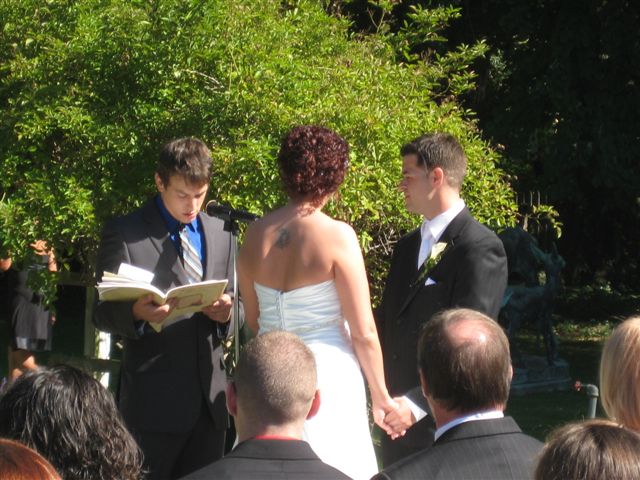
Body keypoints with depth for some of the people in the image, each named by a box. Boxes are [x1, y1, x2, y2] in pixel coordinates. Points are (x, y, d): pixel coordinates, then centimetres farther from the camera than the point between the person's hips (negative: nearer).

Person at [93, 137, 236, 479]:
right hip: (155, 399, -5)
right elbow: (103, 312, -2)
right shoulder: (124, 233, -2)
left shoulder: (221, 233, 13)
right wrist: (136, 314, -25)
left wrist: (226, 312, -7)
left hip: (210, 398, 5)